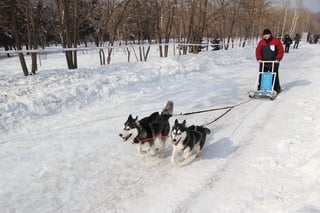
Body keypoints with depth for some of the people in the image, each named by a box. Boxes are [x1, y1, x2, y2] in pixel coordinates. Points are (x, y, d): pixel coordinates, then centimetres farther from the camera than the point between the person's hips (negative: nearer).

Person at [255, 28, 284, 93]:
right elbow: (258, 51, 5)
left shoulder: (276, 41, -1)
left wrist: (278, 59, -12)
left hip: (273, 63, -3)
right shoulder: (261, 42, 7)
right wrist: (259, 58, -8)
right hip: (263, 62, 3)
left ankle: (276, 89, 10)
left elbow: (280, 51, -3)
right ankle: (260, 88, 16)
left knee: (274, 76, -1)